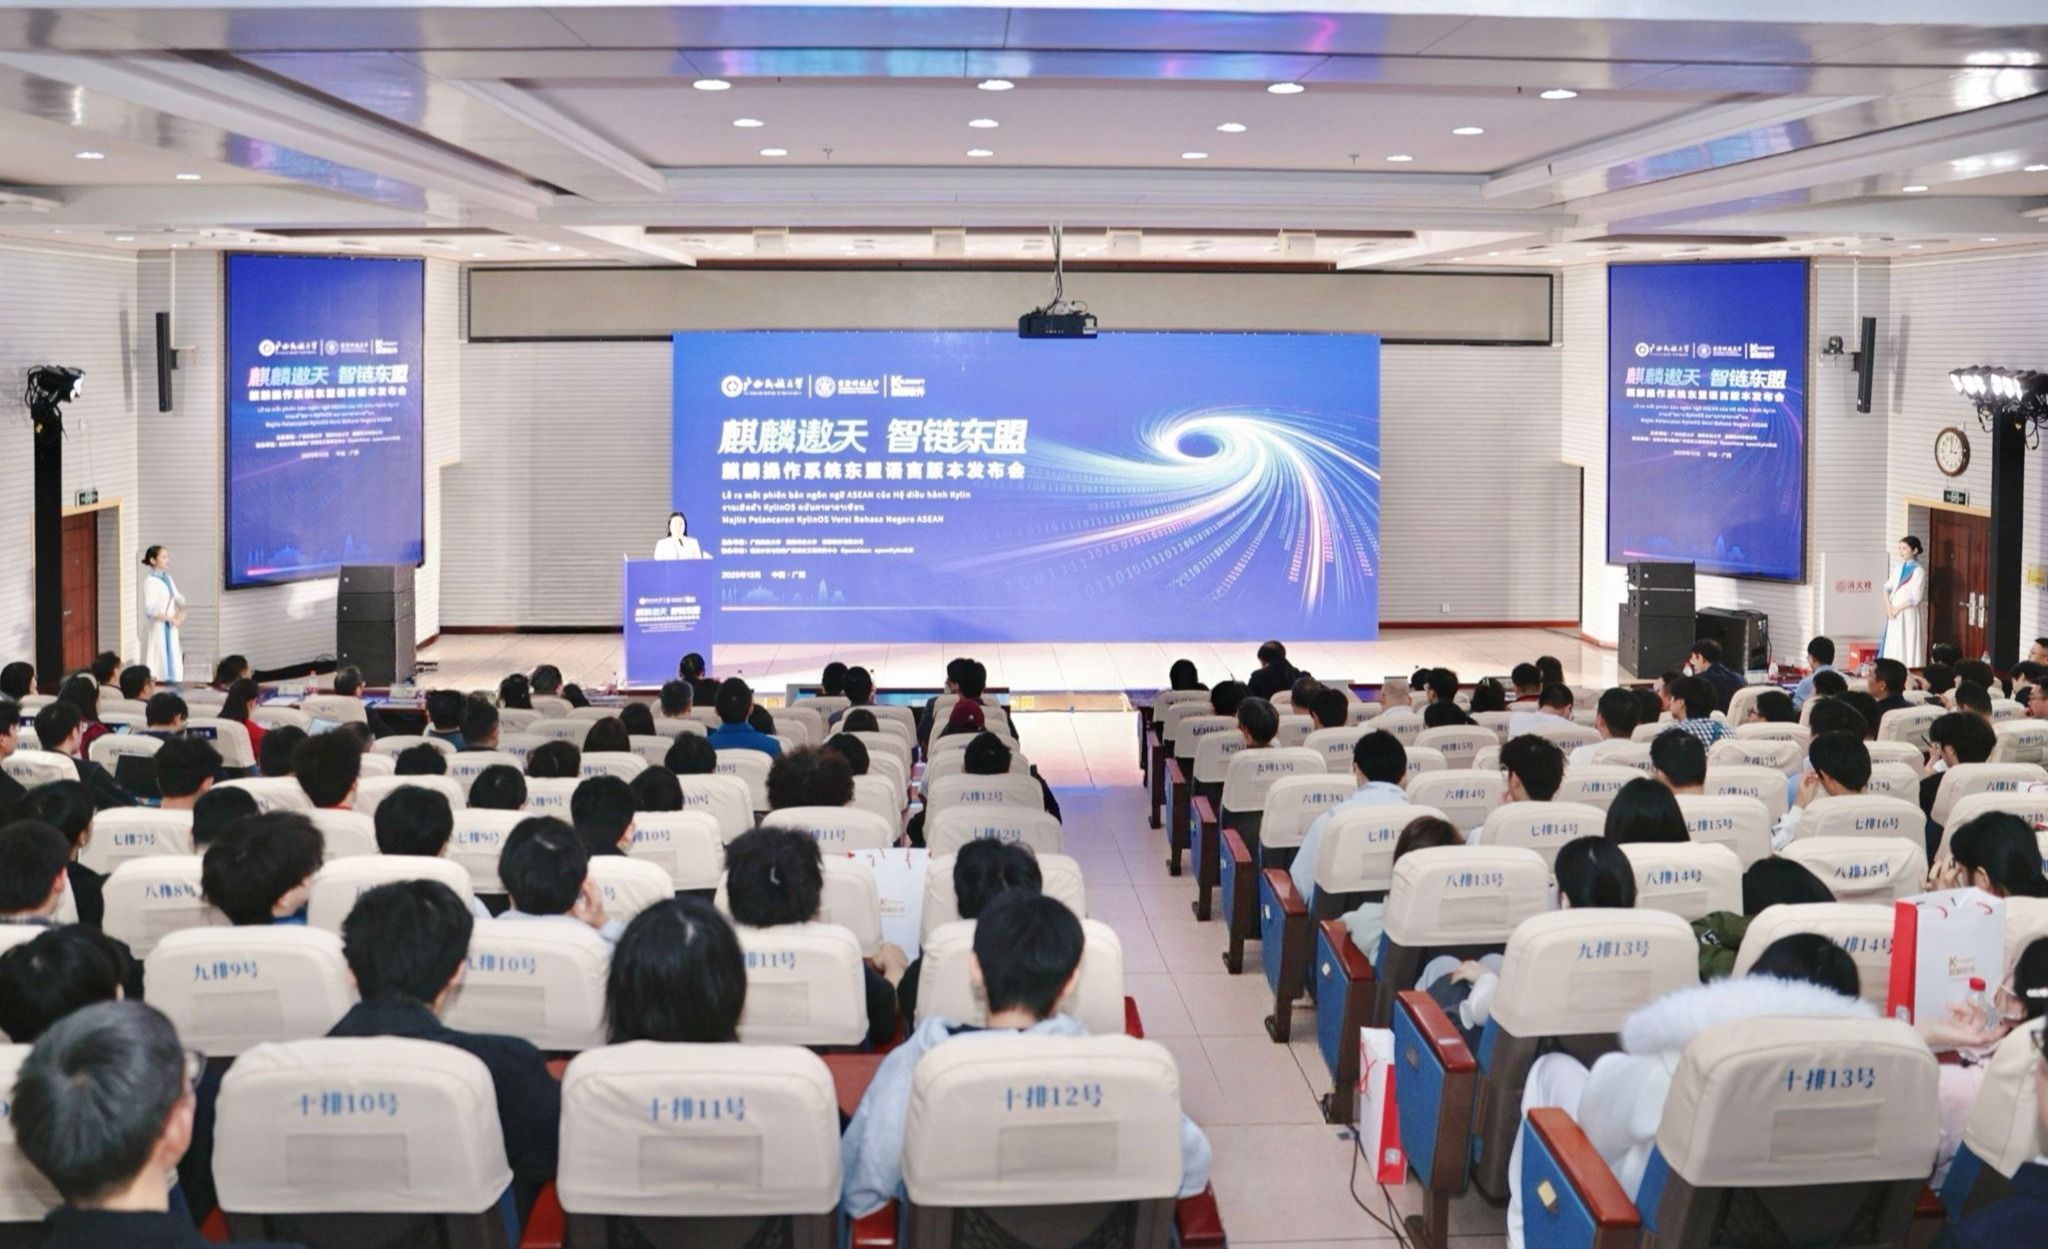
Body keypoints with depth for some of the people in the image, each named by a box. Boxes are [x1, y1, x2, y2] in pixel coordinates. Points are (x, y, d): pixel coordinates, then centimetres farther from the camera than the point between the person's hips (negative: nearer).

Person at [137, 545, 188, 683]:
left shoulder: (168, 579, 9)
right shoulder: (150, 581, -13)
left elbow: (179, 599, 15)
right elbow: (150, 609, -19)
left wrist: (180, 614, -5)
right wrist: (170, 619, -17)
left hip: (170, 627, 7)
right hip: (156, 627, -7)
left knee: (173, 658, 8)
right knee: (157, 659, -5)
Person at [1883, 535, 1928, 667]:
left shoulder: (1918, 571, -10)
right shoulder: (1900, 568, 12)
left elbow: (1915, 598, -16)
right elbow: (1887, 587, 10)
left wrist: (1897, 609, -12)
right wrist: (1888, 606, -6)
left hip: (1908, 616, -7)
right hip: (1894, 615, 7)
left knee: (1907, 650, -7)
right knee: (1892, 648, 7)